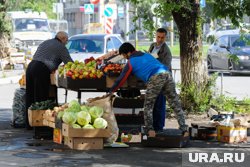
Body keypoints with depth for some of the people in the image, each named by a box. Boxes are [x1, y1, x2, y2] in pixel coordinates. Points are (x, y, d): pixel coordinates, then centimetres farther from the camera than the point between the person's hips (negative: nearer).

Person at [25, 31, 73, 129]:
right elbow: (69, 62, 2)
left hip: (30, 66, 7)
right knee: (41, 99, -4)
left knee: (30, 97, 9)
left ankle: (29, 124, 14)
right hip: (42, 70, -7)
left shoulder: (44, 43, 27)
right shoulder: (61, 47, 4)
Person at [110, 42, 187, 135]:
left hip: (155, 78, -6)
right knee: (175, 104, 9)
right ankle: (183, 128, 7)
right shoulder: (146, 55, 32)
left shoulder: (131, 62, 14)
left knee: (148, 106, 9)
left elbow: (121, 79, 16)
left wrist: (111, 91, 26)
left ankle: (149, 129, 5)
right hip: (167, 74, 6)